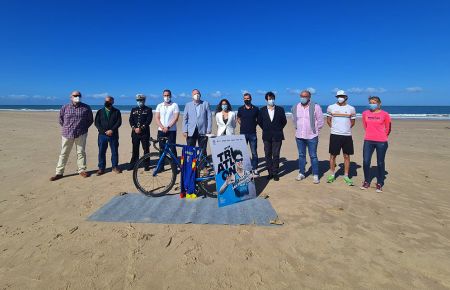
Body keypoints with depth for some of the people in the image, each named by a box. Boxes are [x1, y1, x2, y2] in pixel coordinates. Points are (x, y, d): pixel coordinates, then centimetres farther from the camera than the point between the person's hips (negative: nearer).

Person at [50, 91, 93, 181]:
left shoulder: (86, 108, 1)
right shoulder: (64, 108, 3)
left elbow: (90, 120, 11)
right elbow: (61, 120, 16)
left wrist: (84, 128, 9)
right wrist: (66, 128, 12)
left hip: (81, 134, 0)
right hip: (67, 134, 1)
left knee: (81, 152, 6)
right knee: (64, 153, 5)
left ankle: (82, 170, 17)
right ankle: (59, 172, 12)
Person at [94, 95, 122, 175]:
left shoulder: (116, 111, 6)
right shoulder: (100, 111, 9)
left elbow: (119, 122, -3)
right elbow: (97, 123, 2)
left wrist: (112, 130, -15)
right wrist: (104, 131, -11)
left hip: (113, 135, -1)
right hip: (102, 135, 1)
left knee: (115, 151, 4)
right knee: (101, 152, 2)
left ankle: (115, 167, 16)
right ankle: (101, 168, 11)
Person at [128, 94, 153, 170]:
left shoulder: (148, 110, 3)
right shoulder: (133, 110, 15)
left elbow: (148, 120, -8)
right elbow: (131, 120, 6)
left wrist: (141, 128, -15)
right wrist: (134, 128, -10)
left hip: (145, 132, -3)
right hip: (135, 132, 3)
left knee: (146, 149, 0)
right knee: (135, 149, 9)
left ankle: (147, 165, 9)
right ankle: (133, 164, 18)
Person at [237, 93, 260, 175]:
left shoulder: (256, 109, 2)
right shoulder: (240, 109, 5)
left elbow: (258, 119, 13)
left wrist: (254, 125, 0)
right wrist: (243, 125, 5)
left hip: (252, 133, -1)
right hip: (243, 133, 1)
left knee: (254, 152, 2)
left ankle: (255, 168, 11)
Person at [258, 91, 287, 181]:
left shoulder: (280, 109, 2)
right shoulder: (262, 110, 4)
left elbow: (284, 121, 10)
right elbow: (259, 121, 12)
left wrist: (279, 129, 4)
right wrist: (265, 129, 7)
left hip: (277, 136, -1)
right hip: (267, 136, 2)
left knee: (276, 155, 0)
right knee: (268, 155, 6)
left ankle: (275, 173, 9)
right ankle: (270, 173, 16)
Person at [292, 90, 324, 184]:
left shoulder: (315, 107, -8)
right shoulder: (295, 107, 4)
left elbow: (320, 121, -2)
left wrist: (315, 131, 3)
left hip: (311, 136, -4)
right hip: (299, 136, 4)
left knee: (313, 156, 2)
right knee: (301, 155, 12)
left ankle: (315, 175, 11)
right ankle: (301, 173, 24)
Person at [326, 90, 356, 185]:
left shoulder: (351, 109, 4)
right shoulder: (331, 107, 4)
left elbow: (352, 122, 13)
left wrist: (346, 129, 4)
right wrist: (334, 128, 4)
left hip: (347, 135, 1)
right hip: (335, 135, 0)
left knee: (347, 156, 5)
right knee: (333, 155, 4)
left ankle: (346, 176, 15)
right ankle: (332, 175, 16)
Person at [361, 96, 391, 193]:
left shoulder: (384, 114, -3)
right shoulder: (365, 113, 4)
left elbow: (388, 129, 7)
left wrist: (382, 136, 14)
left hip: (381, 142, -2)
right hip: (368, 141, 2)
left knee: (380, 163, 6)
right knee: (365, 162, 0)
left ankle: (380, 184, 18)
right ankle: (367, 182, 17)